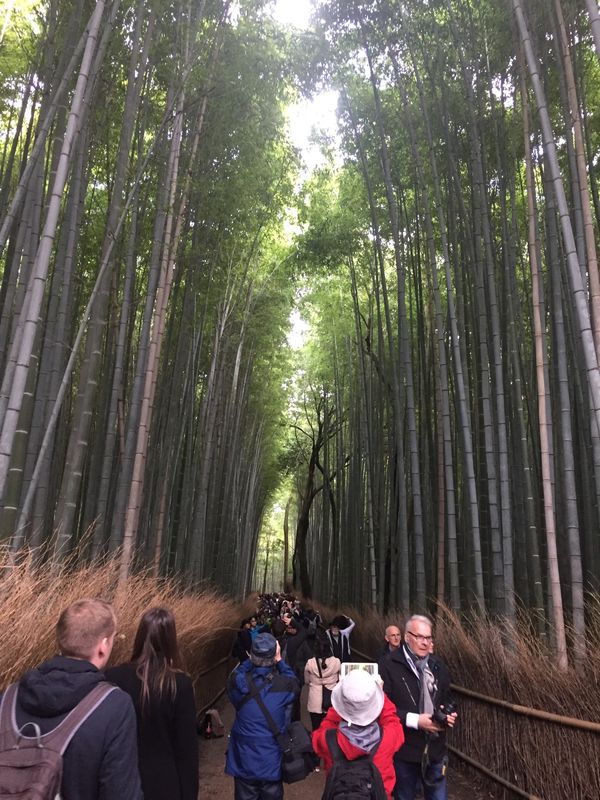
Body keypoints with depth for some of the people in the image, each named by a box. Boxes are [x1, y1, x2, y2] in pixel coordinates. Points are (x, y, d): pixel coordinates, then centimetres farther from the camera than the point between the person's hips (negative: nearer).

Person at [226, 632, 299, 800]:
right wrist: (280, 661, 1)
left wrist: (252, 659, -3)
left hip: (244, 761, 1)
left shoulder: (238, 683, -19)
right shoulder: (284, 686, -21)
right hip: (273, 762, -1)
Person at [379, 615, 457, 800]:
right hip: (404, 750, -4)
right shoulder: (390, 665, -15)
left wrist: (449, 713, -3)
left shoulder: (438, 665, 5)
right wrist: (414, 720, -22)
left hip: (435, 749, 5)